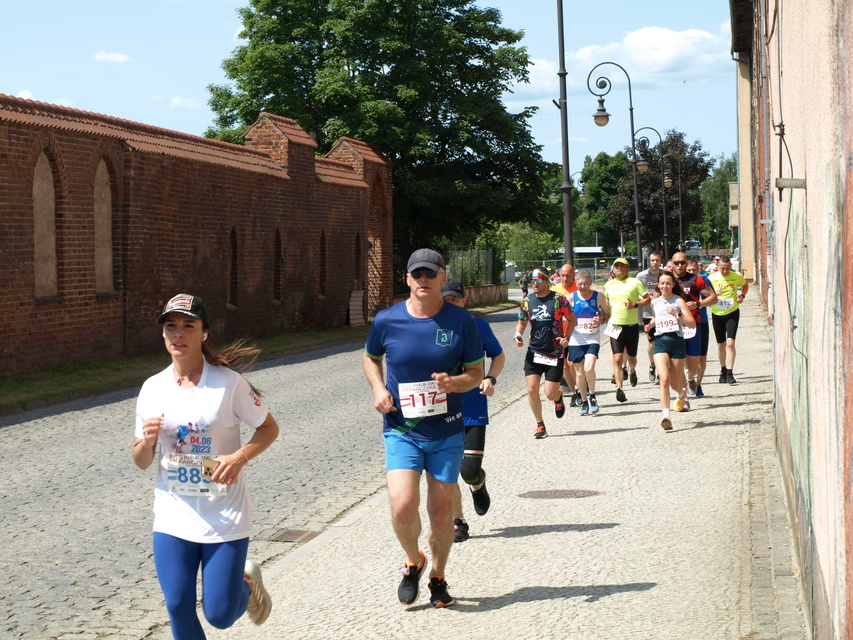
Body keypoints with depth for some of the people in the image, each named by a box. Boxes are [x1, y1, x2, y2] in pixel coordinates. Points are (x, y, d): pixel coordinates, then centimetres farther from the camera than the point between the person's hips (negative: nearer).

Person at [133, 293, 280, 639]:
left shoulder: (228, 382, -10)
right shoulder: (152, 389, 0)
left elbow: (269, 428, 0)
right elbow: (141, 462, 7)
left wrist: (240, 457, -18)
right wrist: (147, 441, -16)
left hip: (224, 515, -3)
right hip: (173, 515, 3)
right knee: (179, 610, -1)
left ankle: (247, 583, 33)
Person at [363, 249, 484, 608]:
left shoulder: (461, 322, -5)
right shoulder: (387, 321, -4)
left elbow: (476, 373, 2)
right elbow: (371, 358, 16)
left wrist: (454, 382, -20)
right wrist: (378, 389, -3)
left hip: (447, 433, 1)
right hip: (401, 431, 0)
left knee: (441, 511, 6)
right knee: (402, 505, -16)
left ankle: (438, 578, 31)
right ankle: (413, 561, 15)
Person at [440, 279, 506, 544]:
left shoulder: (478, 326, -2)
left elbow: (498, 355, 12)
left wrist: (491, 379, -6)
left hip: (474, 411, -1)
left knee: (470, 470, -8)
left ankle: (478, 484, 30)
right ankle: (457, 522, 18)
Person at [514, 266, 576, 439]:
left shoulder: (558, 299, -7)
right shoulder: (527, 301, 4)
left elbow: (572, 319, 3)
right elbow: (521, 322, 16)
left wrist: (567, 337, -12)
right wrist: (518, 334, -5)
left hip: (555, 353, -3)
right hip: (534, 352, 3)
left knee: (550, 394, -4)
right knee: (531, 389, -8)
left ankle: (558, 398, 36)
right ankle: (540, 425, 9)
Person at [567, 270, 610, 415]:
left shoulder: (598, 297, 0)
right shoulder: (571, 297, 0)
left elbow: (608, 313, 12)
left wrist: (602, 319, -10)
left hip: (592, 339, -1)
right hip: (575, 340, 1)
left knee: (589, 368, -20)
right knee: (579, 373, 4)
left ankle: (592, 396, 3)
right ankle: (584, 402, 21)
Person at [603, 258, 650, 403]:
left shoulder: (635, 283, -1)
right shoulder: (608, 285, 9)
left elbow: (648, 299, -1)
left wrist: (635, 305, -16)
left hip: (632, 326, -1)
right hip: (615, 326, 1)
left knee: (632, 357, 13)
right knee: (617, 358, -11)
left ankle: (632, 371, 47)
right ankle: (619, 389, -10)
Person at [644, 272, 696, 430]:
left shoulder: (679, 301, -2)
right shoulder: (655, 302, 10)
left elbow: (692, 323, -8)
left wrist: (676, 315, -21)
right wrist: (651, 324, 11)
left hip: (677, 341, -2)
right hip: (660, 342, 2)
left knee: (675, 384, 8)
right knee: (664, 379, -20)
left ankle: (682, 393, 47)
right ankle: (665, 415, -21)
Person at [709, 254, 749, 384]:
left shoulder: (737, 277, -5)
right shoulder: (712, 278, -8)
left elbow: (745, 285, 17)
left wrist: (742, 295, -1)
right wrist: (713, 295, -20)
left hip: (732, 313, -1)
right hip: (717, 314, 1)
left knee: (730, 343, -14)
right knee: (721, 345, 13)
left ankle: (729, 373, -10)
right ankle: (723, 370, 32)